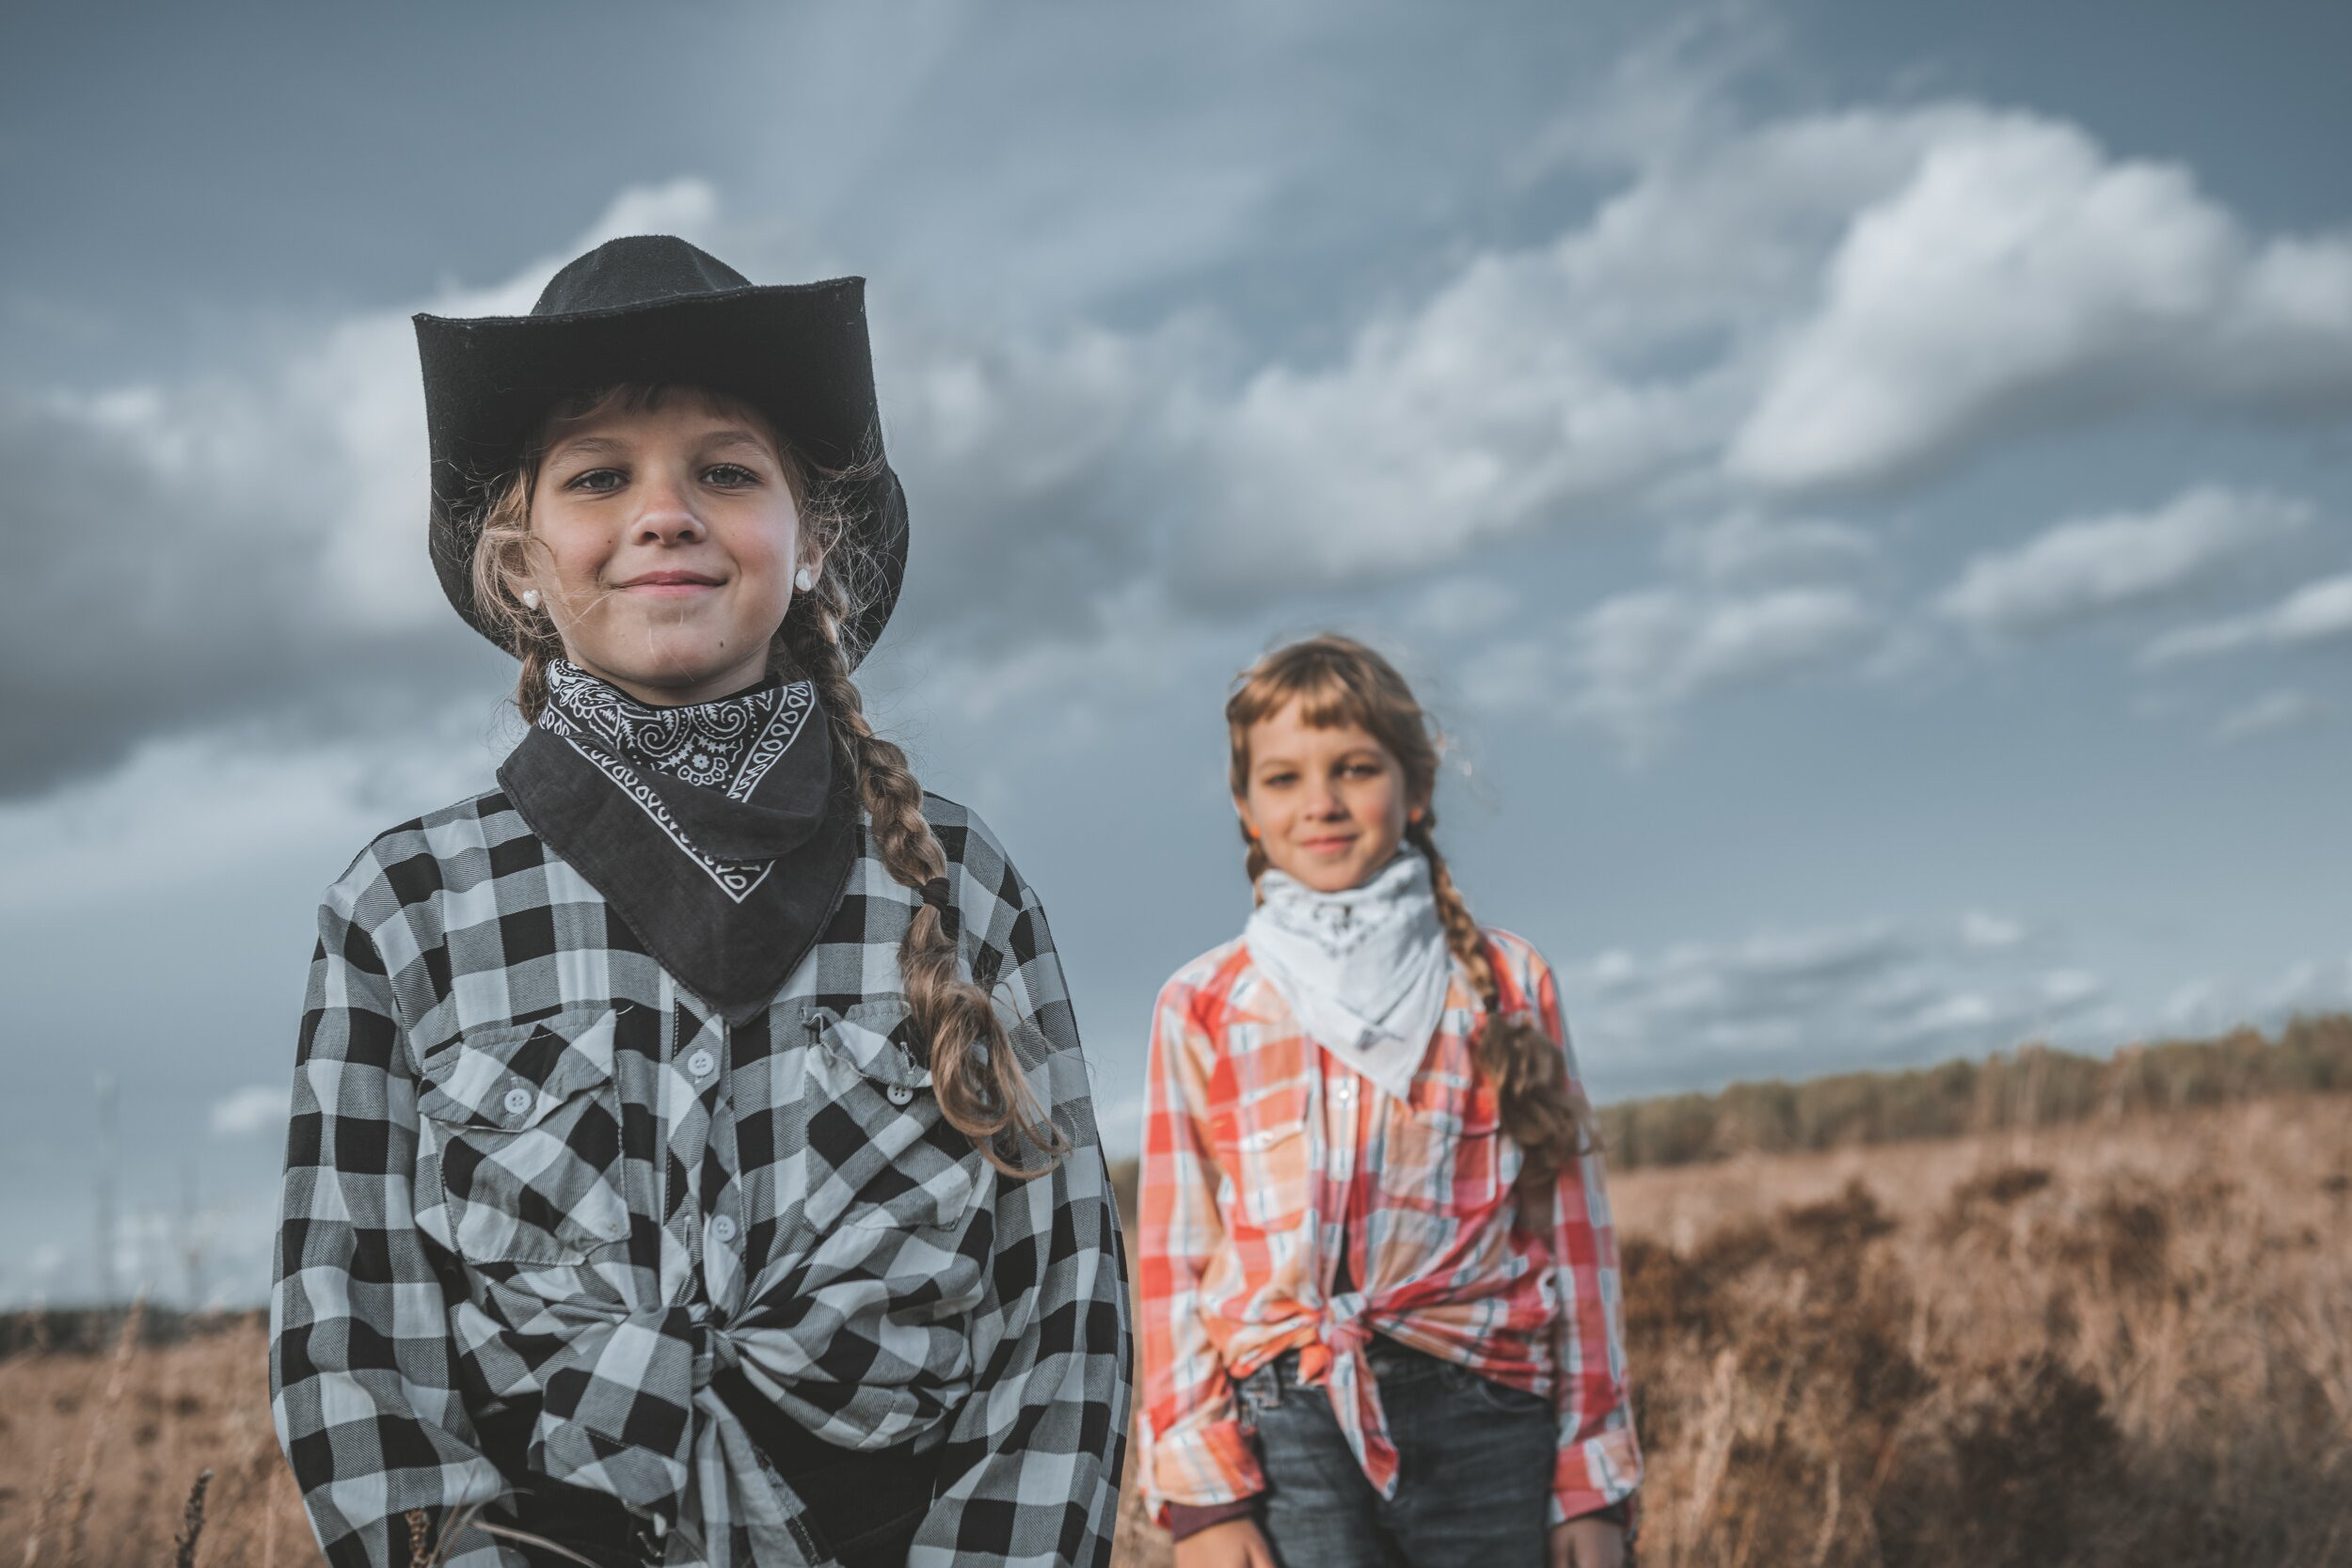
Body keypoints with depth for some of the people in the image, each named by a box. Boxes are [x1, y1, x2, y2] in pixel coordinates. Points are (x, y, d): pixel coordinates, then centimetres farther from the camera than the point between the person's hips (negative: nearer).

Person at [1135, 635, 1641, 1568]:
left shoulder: (1506, 986, 9)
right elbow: (1173, 1257, 5)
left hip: (1485, 1423, 1)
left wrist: (1593, 1484, 7)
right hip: (1287, 1432, -1)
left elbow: (1570, 1233, 9)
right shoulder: (1202, 1009, 7)